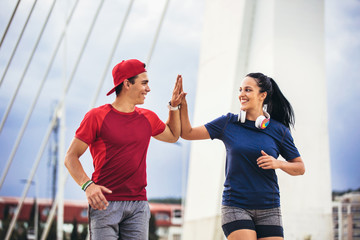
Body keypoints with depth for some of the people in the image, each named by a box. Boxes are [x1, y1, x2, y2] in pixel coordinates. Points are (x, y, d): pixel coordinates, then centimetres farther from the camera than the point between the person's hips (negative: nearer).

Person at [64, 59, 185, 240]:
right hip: (105, 203, -4)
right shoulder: (97, 116, -1)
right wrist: (87, 185, -18)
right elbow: (71, 157, -2)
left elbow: (173, 136, 36)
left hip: (138, 205, 5)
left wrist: (174, 106, 23)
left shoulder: (148, 118, 15)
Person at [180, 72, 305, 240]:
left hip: (268, 209, 1)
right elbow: (187, 133, 5)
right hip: (235, 206, -1)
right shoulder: (228, 123, 5)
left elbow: (300, 168, 9)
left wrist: (278, 164, -10)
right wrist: (182, 105, -8)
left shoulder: (279, 130, 4)